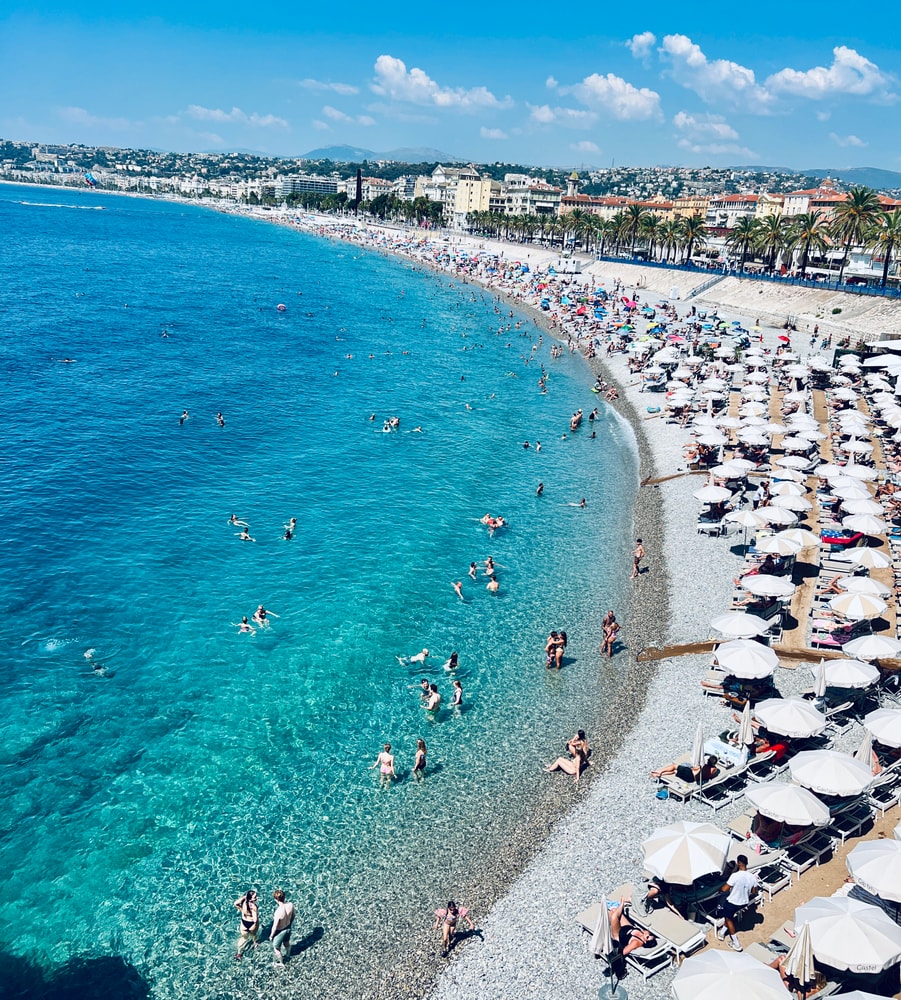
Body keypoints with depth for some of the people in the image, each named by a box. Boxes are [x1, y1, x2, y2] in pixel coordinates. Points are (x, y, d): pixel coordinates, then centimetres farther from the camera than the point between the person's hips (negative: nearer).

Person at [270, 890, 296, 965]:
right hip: (288, 928, 5)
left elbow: (275, 927, -26)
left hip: (280, 932, -5)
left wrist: (271, 936, -7)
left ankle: (281, 962, 48)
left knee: (276, 948, 26)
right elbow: (293, 916, -3)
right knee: (287, 943, 34)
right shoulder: (291, 905, -23)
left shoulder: (278, 912, -40)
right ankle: (287, 956, 60)